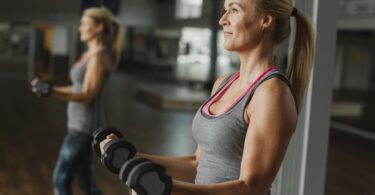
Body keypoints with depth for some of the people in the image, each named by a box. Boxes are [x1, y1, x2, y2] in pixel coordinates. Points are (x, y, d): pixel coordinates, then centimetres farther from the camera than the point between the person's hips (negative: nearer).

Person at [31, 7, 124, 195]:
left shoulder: (99, 55, -18)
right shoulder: (90, 54, 12)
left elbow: (87, 96, -23)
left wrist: (52, 91, -36)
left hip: (84, 128, -10)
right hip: (80, 125, 10)